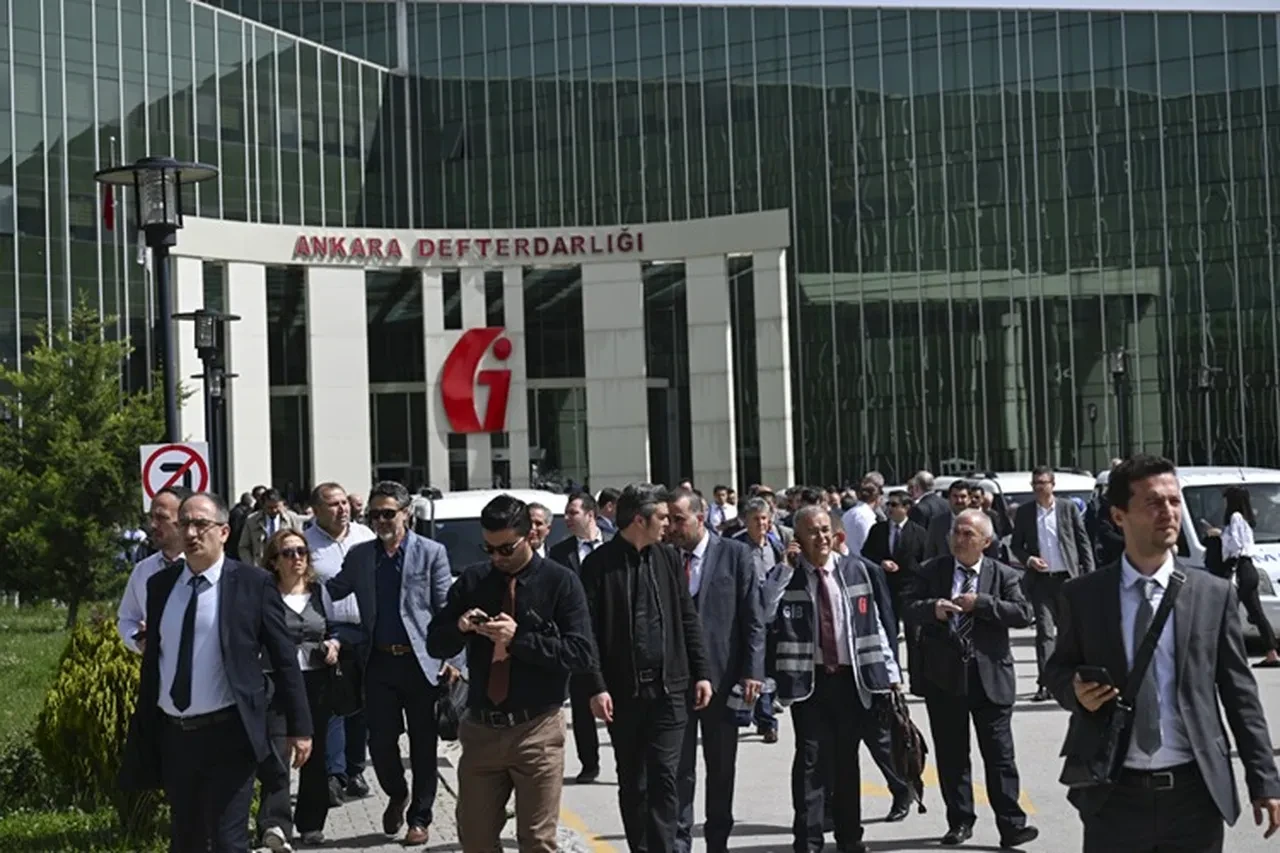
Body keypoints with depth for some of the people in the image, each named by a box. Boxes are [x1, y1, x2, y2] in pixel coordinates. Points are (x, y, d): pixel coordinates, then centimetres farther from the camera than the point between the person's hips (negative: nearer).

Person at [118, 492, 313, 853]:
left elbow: (284, 658, -4)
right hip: (173, 734, 5)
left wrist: (298, 727, -5)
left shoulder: (252, 583, -6)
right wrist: (142, 731, 13)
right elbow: (152, 659, 12)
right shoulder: (160, 584, 7)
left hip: (228, 734, -5)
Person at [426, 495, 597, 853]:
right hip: (481, 729, 4)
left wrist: (519, 639, -19)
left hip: (537, 731, -4)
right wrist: (459, 627, -12)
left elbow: (583, 654, -12)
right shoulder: (472, 581, 7)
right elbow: (435, 645, 10)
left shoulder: (560, 582, -3)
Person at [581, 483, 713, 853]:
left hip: (669, 687, 2)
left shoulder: (669, 558, 7)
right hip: (623, 691, -2)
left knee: (663, 778, -4)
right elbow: (588, 632, -6)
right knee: (632, 783, 9)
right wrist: (596, 687, -12)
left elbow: (688, 620, 10)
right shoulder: (599, 564, -5)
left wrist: (701, 673, 5)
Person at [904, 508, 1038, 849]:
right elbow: (910, 611, 3)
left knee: (1000, 753, -1)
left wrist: (980, 603, -16)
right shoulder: (932, 571, 7)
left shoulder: (1004, 575, 3)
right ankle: (960, 822, 20)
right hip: (943, 676, 2)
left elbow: (1023, 614, -9)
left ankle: (1011, 825, 1)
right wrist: (932, 608, -18)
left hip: (989, 677, -2)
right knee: (951, 755, 9)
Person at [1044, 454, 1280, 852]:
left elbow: (1239, 692, 5)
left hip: (1195, 791, 0)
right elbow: (1057, 668, 13)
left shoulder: (1214, 594, 3)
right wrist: (1075, 691, -10)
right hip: (1114, 795, 0)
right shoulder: (1082, 595, 2)